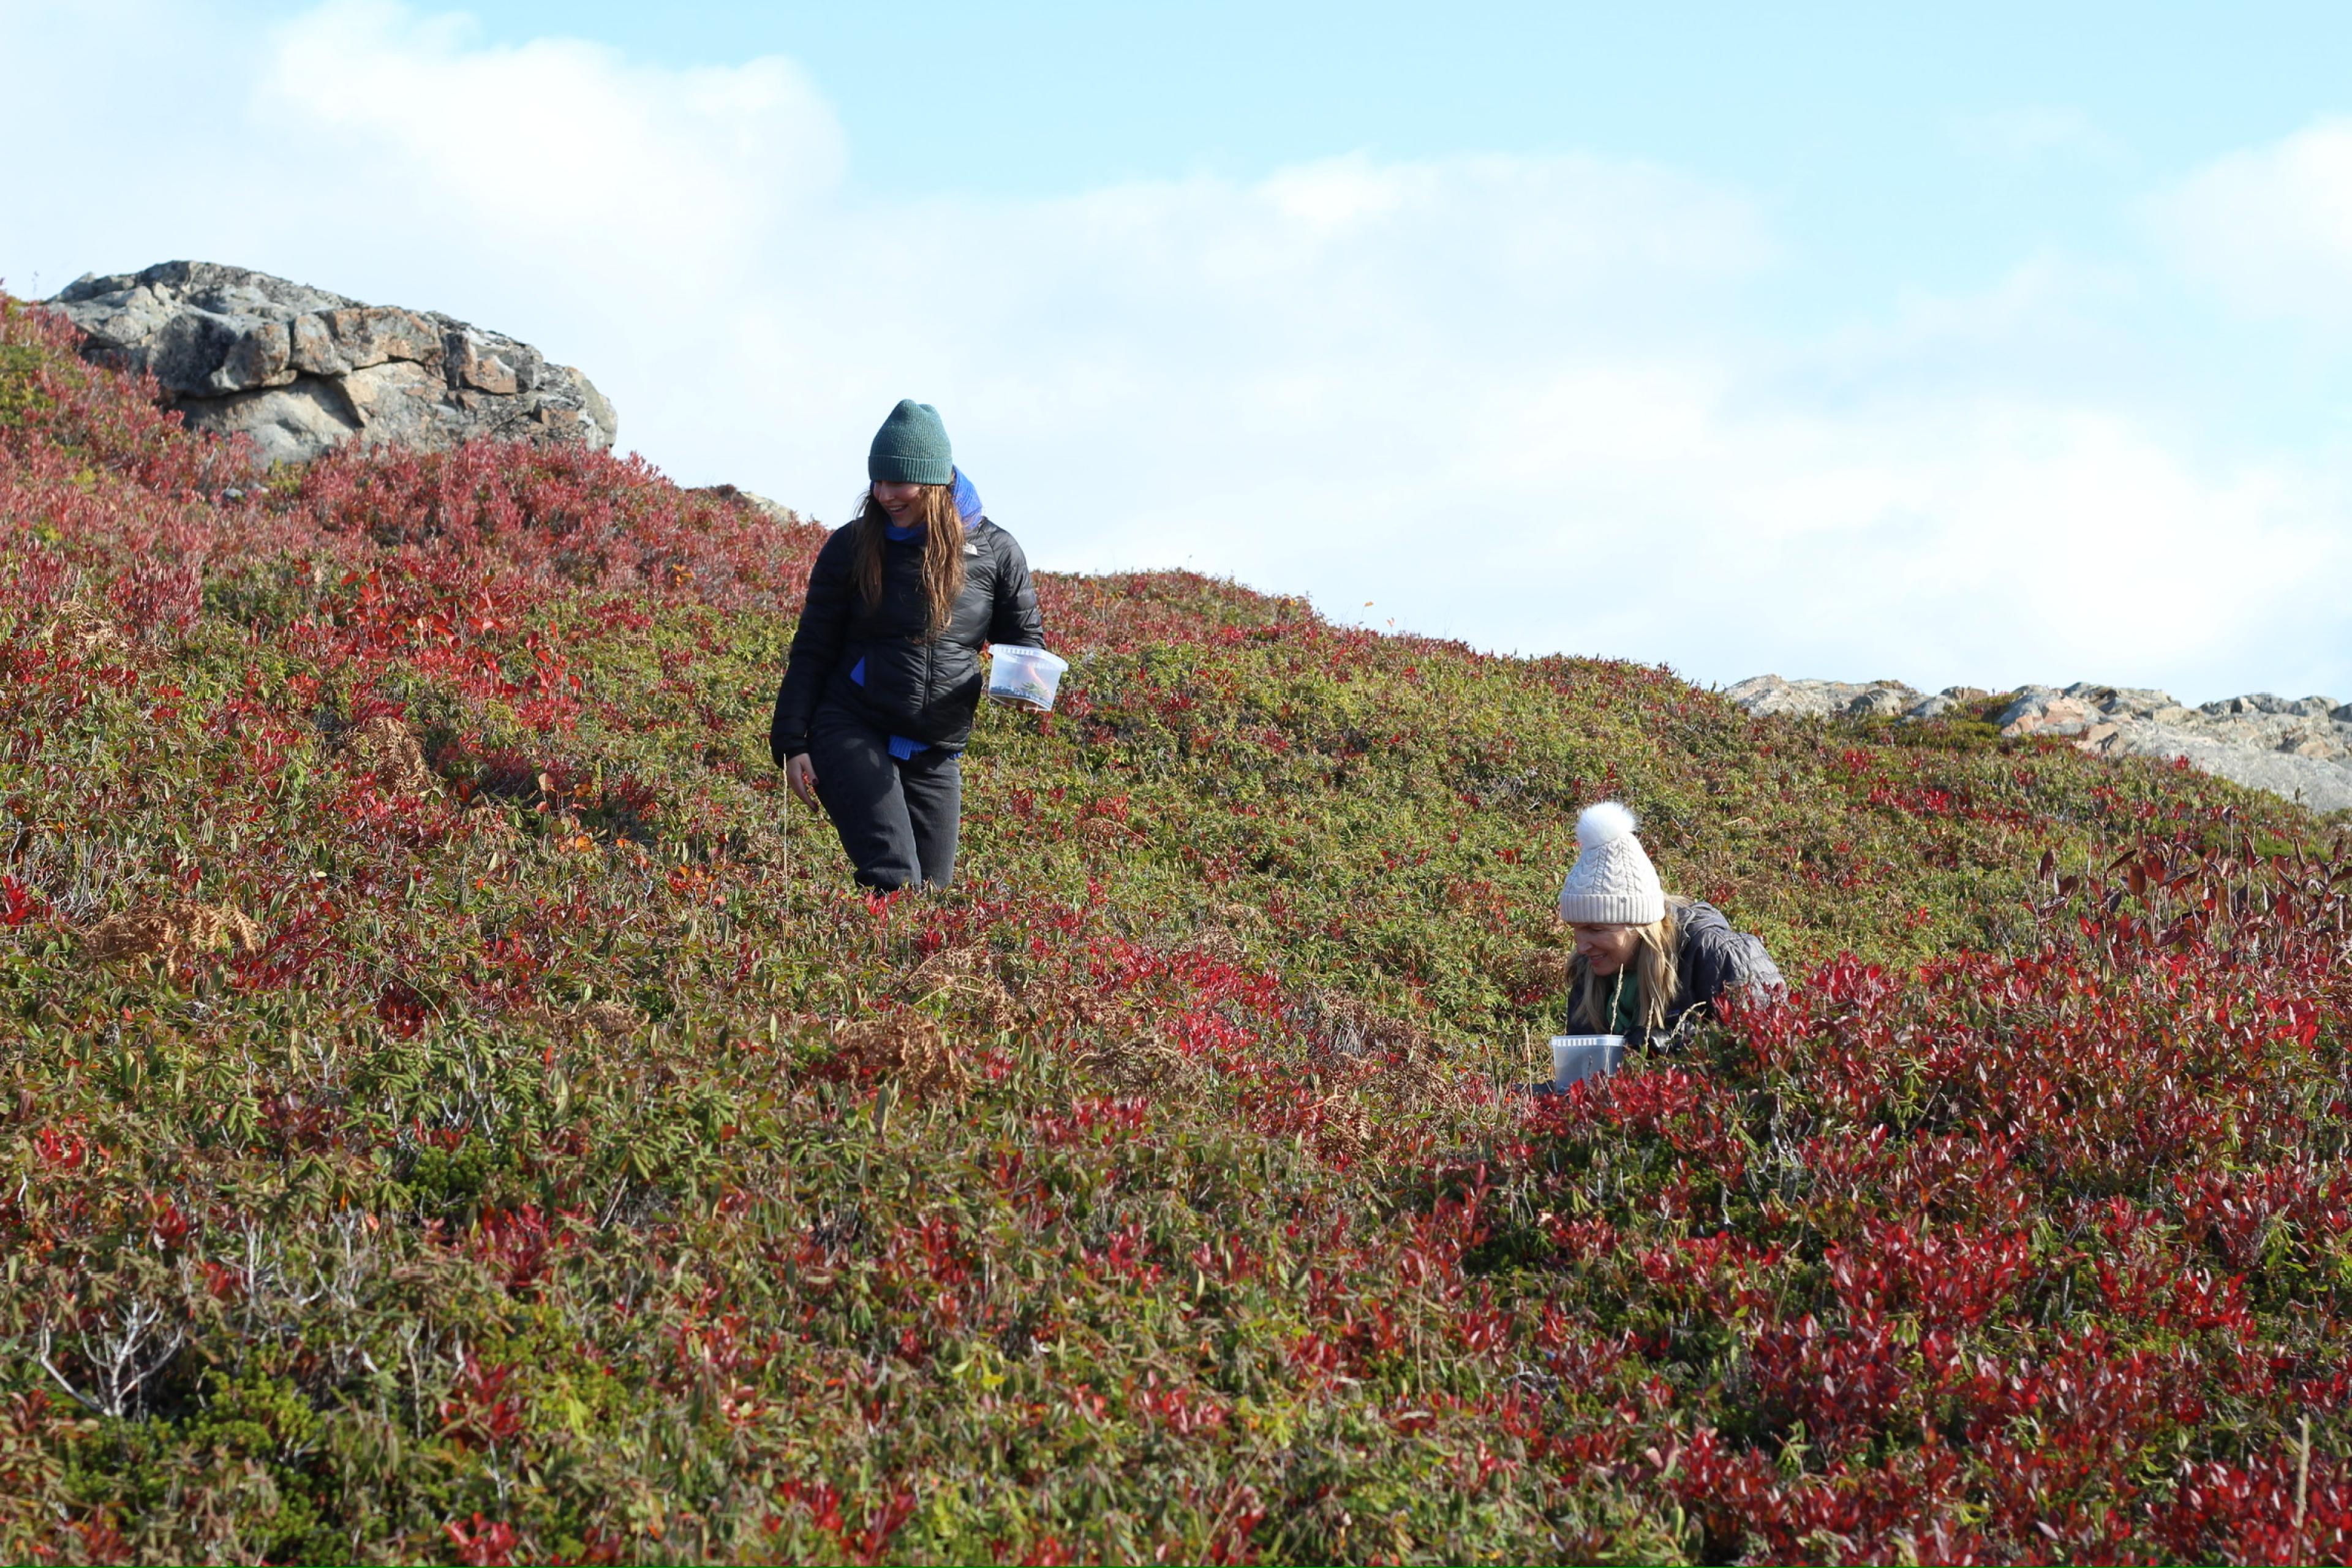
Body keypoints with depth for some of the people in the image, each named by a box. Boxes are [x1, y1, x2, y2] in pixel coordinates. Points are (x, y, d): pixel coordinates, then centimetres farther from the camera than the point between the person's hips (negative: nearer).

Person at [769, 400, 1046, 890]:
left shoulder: (995, 553, 2)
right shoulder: (851, 547, 0)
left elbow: (1026, 639, 13)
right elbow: (812, 651, 4)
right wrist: (791, 742, -5)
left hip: (936, 753, 3)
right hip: (852, 733, -3)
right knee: (894, 884, -24)